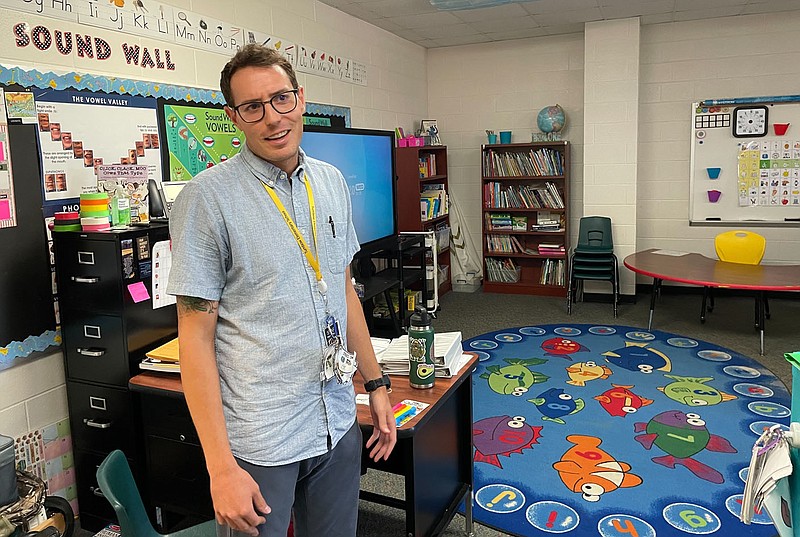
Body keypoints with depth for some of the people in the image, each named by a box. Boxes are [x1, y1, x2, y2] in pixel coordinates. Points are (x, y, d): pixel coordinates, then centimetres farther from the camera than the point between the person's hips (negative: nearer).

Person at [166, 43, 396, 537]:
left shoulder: (332, 182, 5)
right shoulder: (208, 196, -13)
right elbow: (196, 335, -13)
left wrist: (376, 383, 13)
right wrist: (221, 466, -15)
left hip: (338, 422, 6)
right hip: (259, 440, -5)